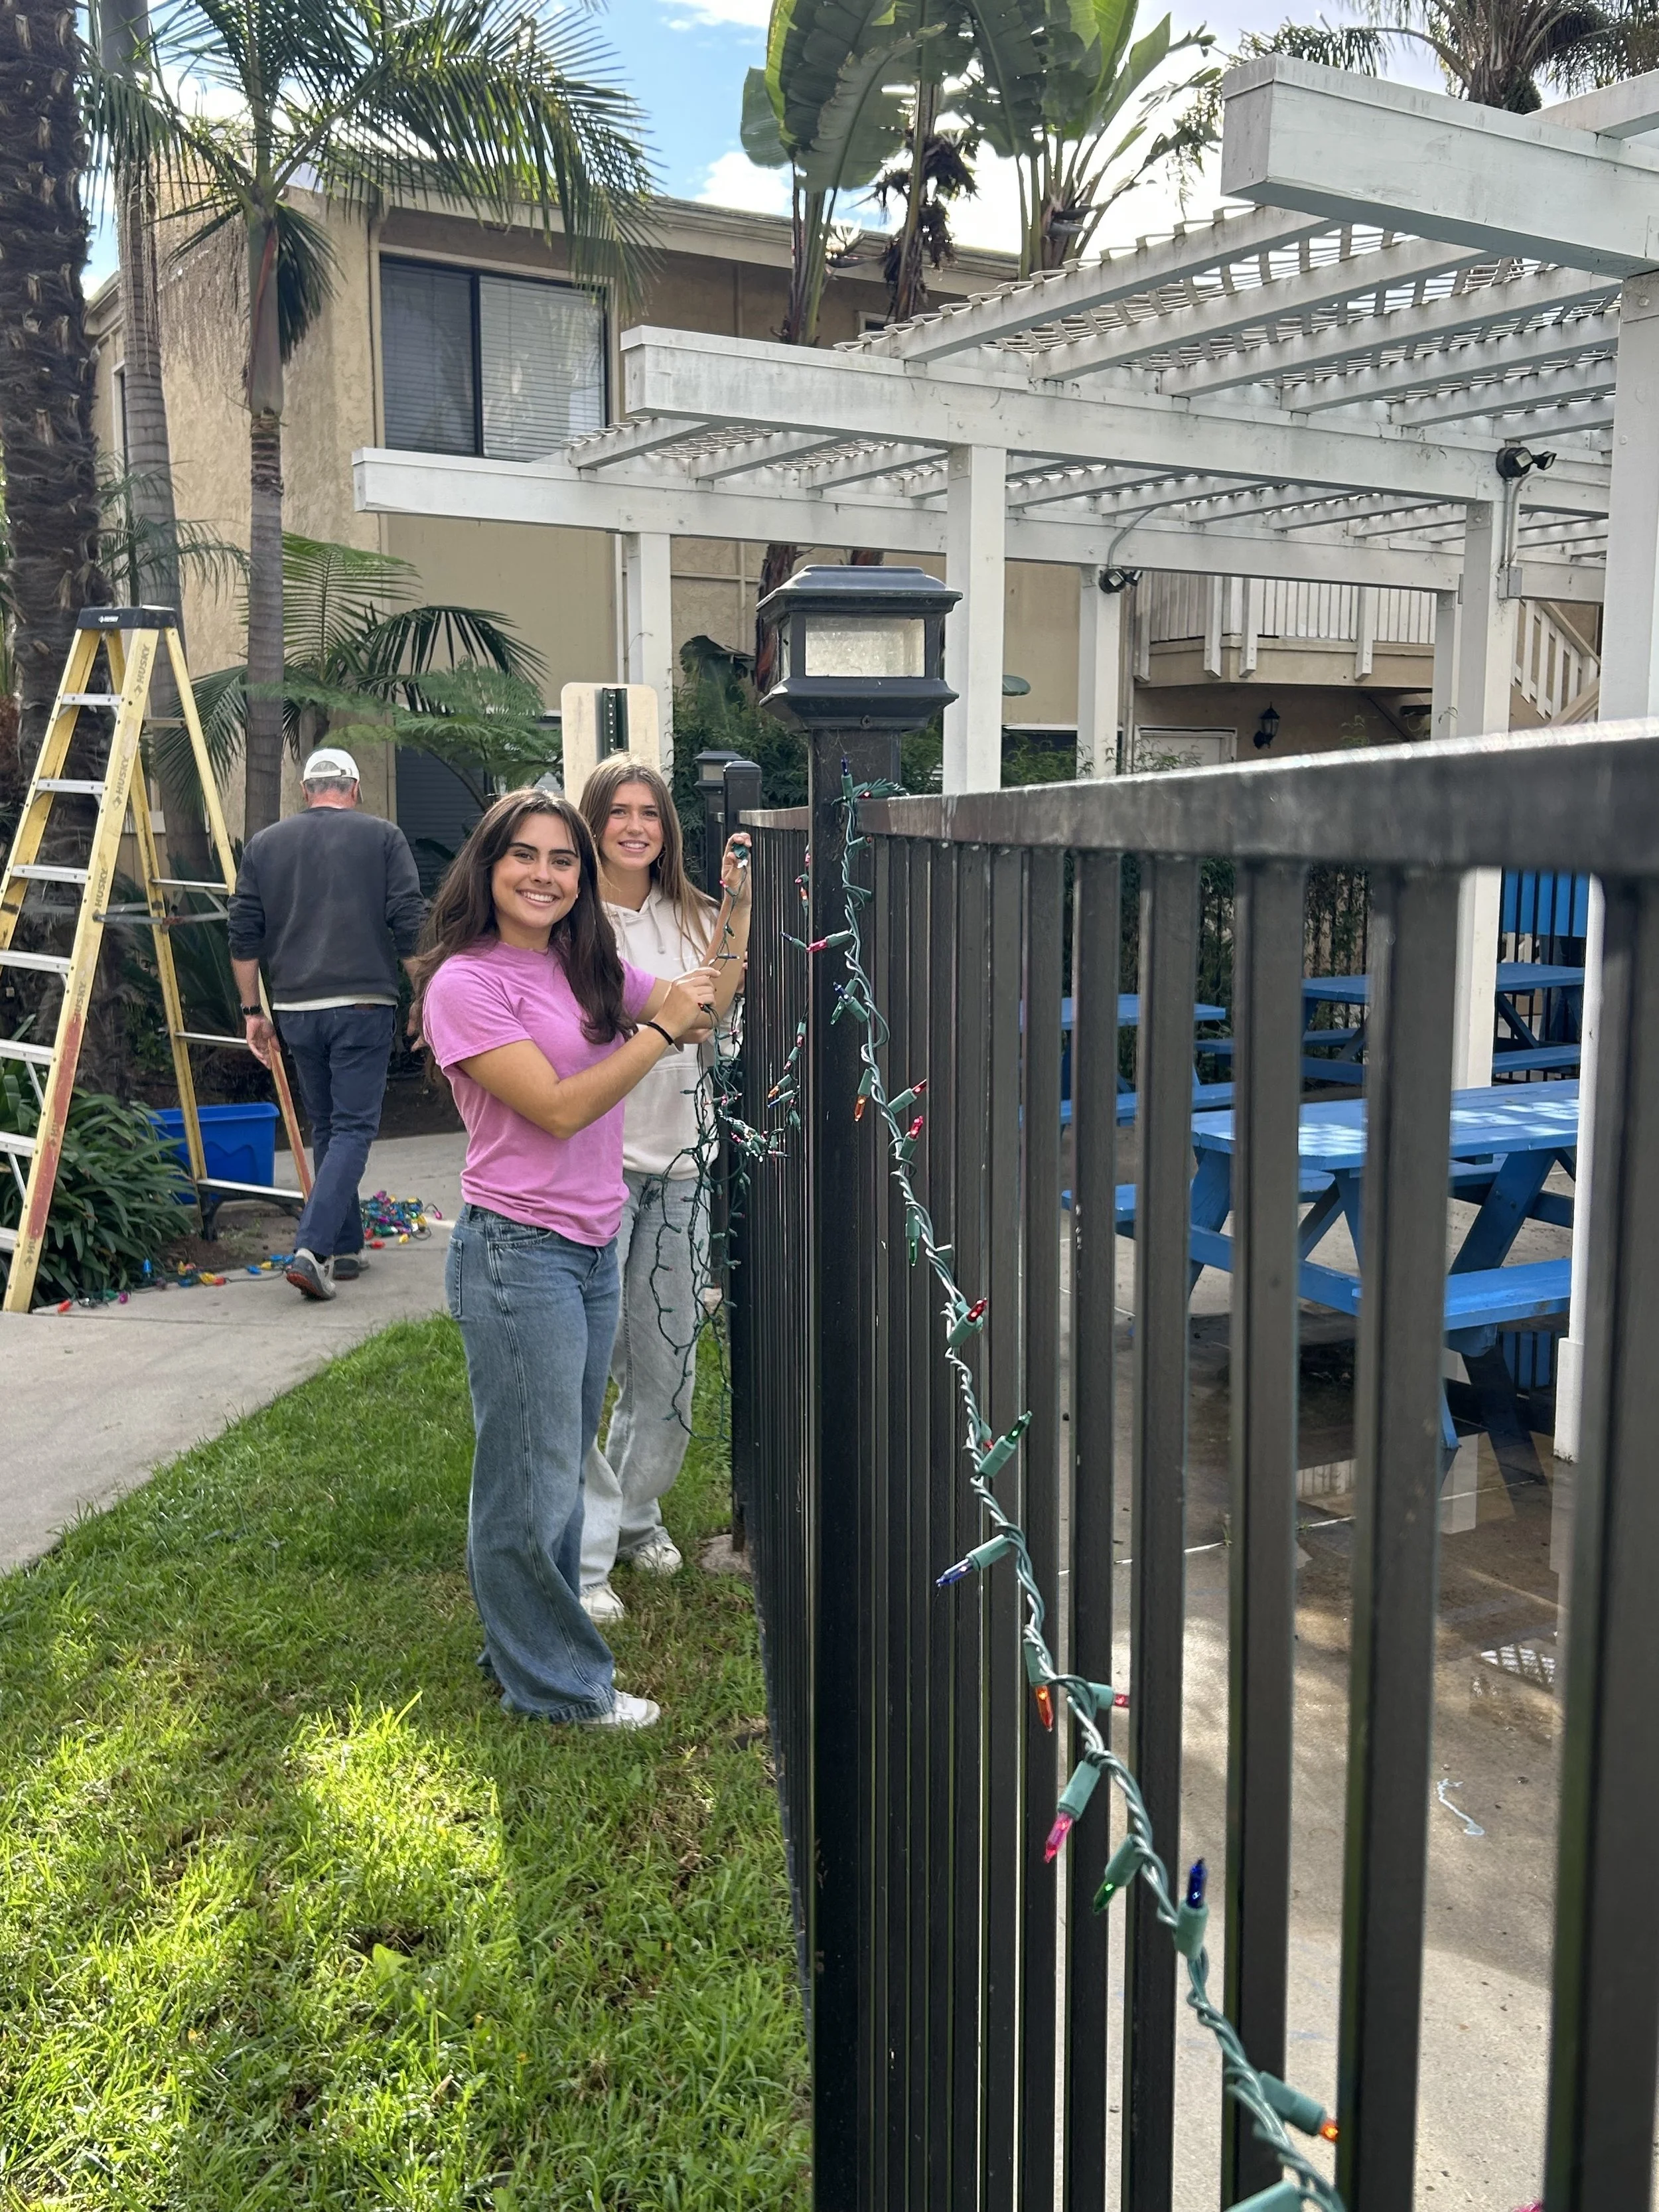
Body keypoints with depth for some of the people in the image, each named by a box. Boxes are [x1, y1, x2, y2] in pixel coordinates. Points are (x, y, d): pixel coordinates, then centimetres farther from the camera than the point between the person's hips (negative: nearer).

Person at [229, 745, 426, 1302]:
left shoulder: (264, 844, 11)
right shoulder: (382, 837, 3)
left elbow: (244, 936, 9)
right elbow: (409, 926, -3)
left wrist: (252, 1011, 15)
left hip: (296, 1008, 4)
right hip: (363, 1005, -4)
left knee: (325, 1127, 16)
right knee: (353, 1127, -2)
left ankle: (345, 1250, 21)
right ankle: (312, 1249, -16)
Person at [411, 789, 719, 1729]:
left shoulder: (590, 967, 10)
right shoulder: (465, 982, -13)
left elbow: (701, 1013, 14)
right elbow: (557, 1106, -19)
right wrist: (659, 1032, -15)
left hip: (595, 1247, 8)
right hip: (519, 1253, -8)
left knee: (562, 1469, 18)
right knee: (532, 1482, 4)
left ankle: (529, 1646, 33)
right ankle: (560, 1681, 19)